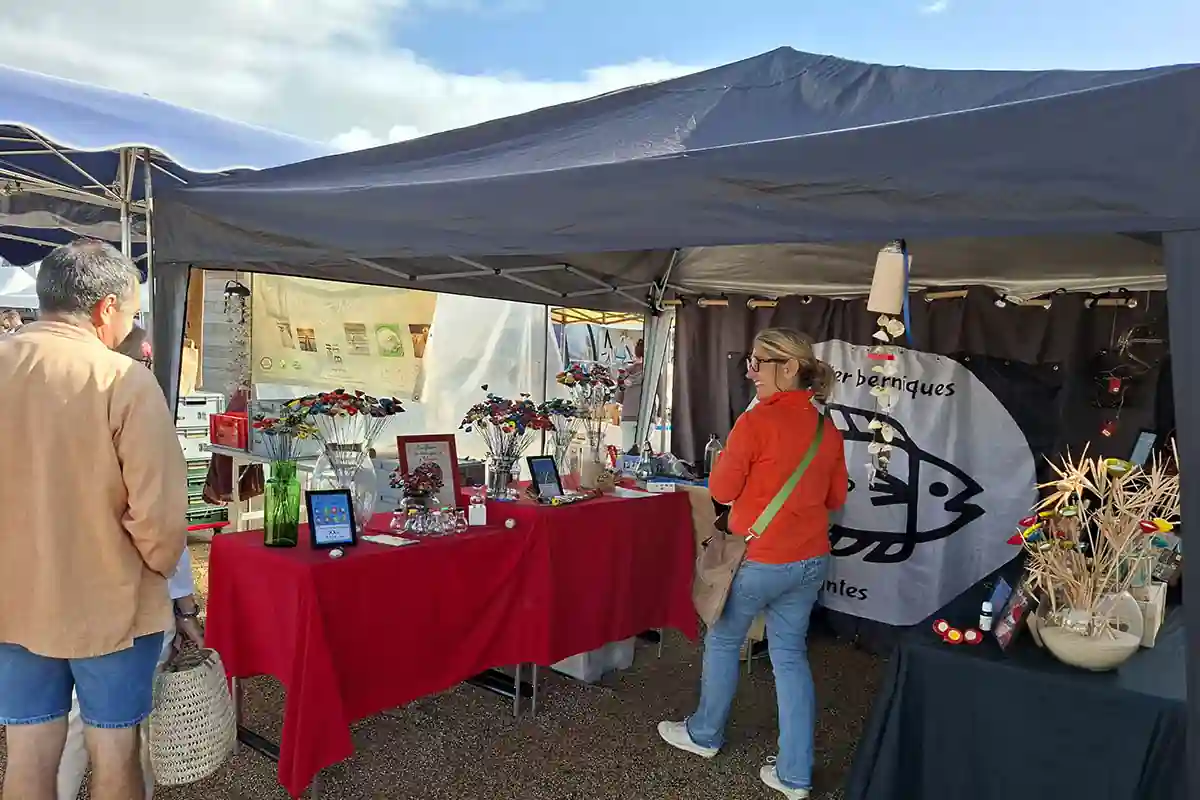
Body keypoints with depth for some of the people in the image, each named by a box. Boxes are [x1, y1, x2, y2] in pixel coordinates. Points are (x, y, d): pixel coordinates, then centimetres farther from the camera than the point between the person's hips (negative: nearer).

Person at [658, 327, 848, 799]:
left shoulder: (756, 421, -18)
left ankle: (704, 735, 36)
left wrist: (731, 458, 7)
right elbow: (835, 499, 12)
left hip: (759, 559, -6)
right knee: (790, 655, 15)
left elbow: (721, 491, -11)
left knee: (723, 640, 16)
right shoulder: (828, 430, 2)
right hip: (812, 560, 6)